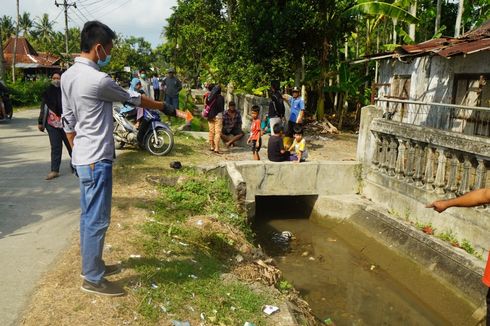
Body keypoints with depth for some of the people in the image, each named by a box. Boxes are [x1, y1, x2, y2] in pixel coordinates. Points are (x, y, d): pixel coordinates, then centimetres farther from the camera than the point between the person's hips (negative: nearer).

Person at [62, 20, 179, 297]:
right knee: (98, 219, 0)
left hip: (83, 157, 10)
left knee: (88, 215, 18)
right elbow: (133, 98, -6)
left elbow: (68, 120, 13)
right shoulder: (98, 80, -20)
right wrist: (163, 107, 9)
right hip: (97, 160, -10)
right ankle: (93, 278, 12)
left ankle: (92, 265, 32)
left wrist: (77, 151, 21)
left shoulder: (68, 76, 7)